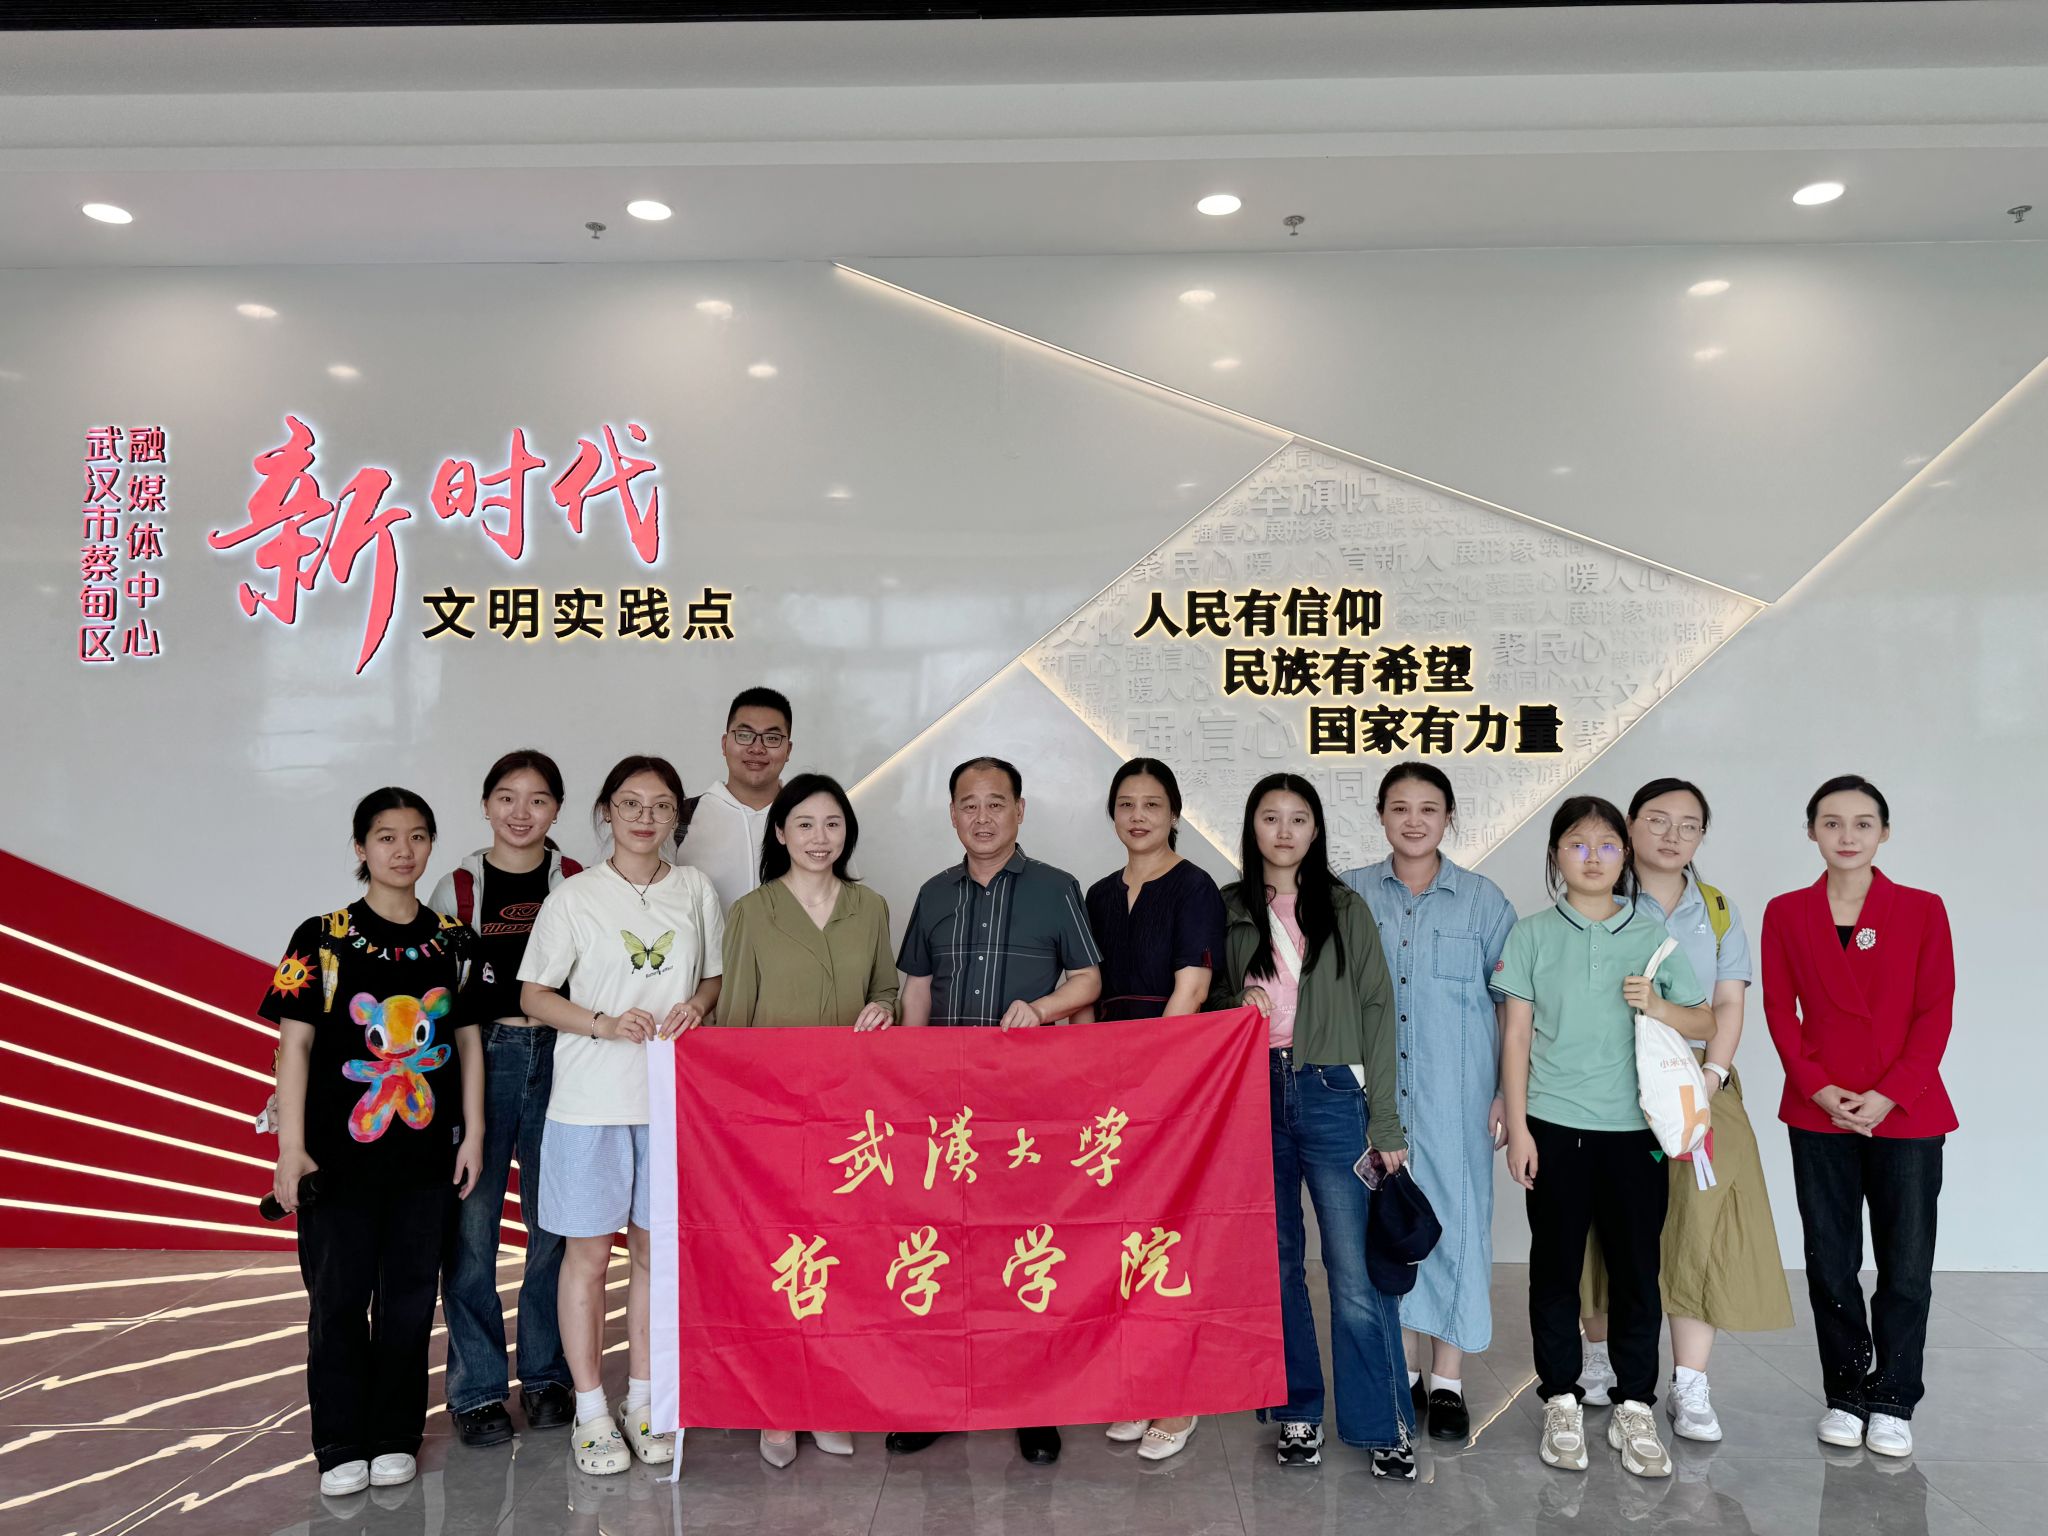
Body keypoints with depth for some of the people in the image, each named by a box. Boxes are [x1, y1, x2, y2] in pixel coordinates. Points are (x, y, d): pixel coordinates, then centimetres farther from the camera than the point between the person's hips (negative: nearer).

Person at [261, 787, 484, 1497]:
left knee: (409, 1300, 11)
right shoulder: (322, 937, -4)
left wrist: (473, 1133, 4)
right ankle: (341, 1446, 23)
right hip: (340, 1154, -2)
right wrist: (291, 1147, -8)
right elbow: (296, 1042, -5)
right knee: (337, 1301, 7)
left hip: (427, 1153, 2)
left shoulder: (452, 940, 4)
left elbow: (467, 1039, 8)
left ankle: (396, 1437, 26)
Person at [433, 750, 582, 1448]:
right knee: (471, 1225, 0)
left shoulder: (577, 885, 6)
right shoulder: (458, 887, 4)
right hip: (478, 1059, -1)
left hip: (557, 1059, 1)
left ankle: (545, 1375, 23)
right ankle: (477, 1387, 15)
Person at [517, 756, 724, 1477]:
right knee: (589, 1252, 4)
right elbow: (533, 994, -1)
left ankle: (642, 1400, 26)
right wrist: (604, 1023, -17)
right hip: (591, 1099, -2)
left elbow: (717, 976, 14)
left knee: (655, 1249, 11)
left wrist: (696, 1005, -8)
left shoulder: (695, 890, 5)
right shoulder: (575, 897, -3)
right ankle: (590, 1411, 18)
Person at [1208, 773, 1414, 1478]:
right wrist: (1237, 1010, -8)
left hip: (1330, 1095, -1)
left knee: (1356, 1272, -4)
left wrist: (1384, 1121, -1)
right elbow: (1208, 1005, 16)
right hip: (1252, 1096, 1)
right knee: (1277, 1265, 9)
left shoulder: (1345, 908, 7)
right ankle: (1297, 1413, 23)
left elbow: (1376, 1010, 4)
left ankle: (1384, 1422, 11)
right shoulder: (1226, 910, 9)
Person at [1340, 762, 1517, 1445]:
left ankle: (1447, 1378, 17)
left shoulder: (1483, 899, 2)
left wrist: (1510, 1094, -2)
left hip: (1456, 1094, -1)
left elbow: (1512, 1002, 3)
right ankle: (1402, 1369, 22)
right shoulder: (1350, 895, 4)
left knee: (1455, 1219, 2)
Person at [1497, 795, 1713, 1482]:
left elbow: (1706, 1023, 9)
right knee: (1556, 1265, 7)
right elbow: (1516, 1034, 1)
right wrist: (1517, 1128, -3)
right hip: (1555, 1124, -1)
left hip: (1635, 1127, 1)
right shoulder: (1532, 934, 1)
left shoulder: (1653, 934, 5)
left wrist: (1660, 1007, -13)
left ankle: (1634, 1410, 19)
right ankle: (1562, 1403, 20)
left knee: (1636, 1268, 6)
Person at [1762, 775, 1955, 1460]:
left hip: (1906, 1115, -1)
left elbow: (1936, 1014, -3)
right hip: (1819, 1114, 1)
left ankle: (1892, 1402, 19)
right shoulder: (1786, 913, 3)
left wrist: (1888, 1095, -13)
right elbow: (1780, 1012, 2)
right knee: (1830, 1264, 8)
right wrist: (1821, 1089, -10)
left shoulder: (1922, 910, 0)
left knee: (1906, 1268, 3)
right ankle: (1846, 1395, 23)